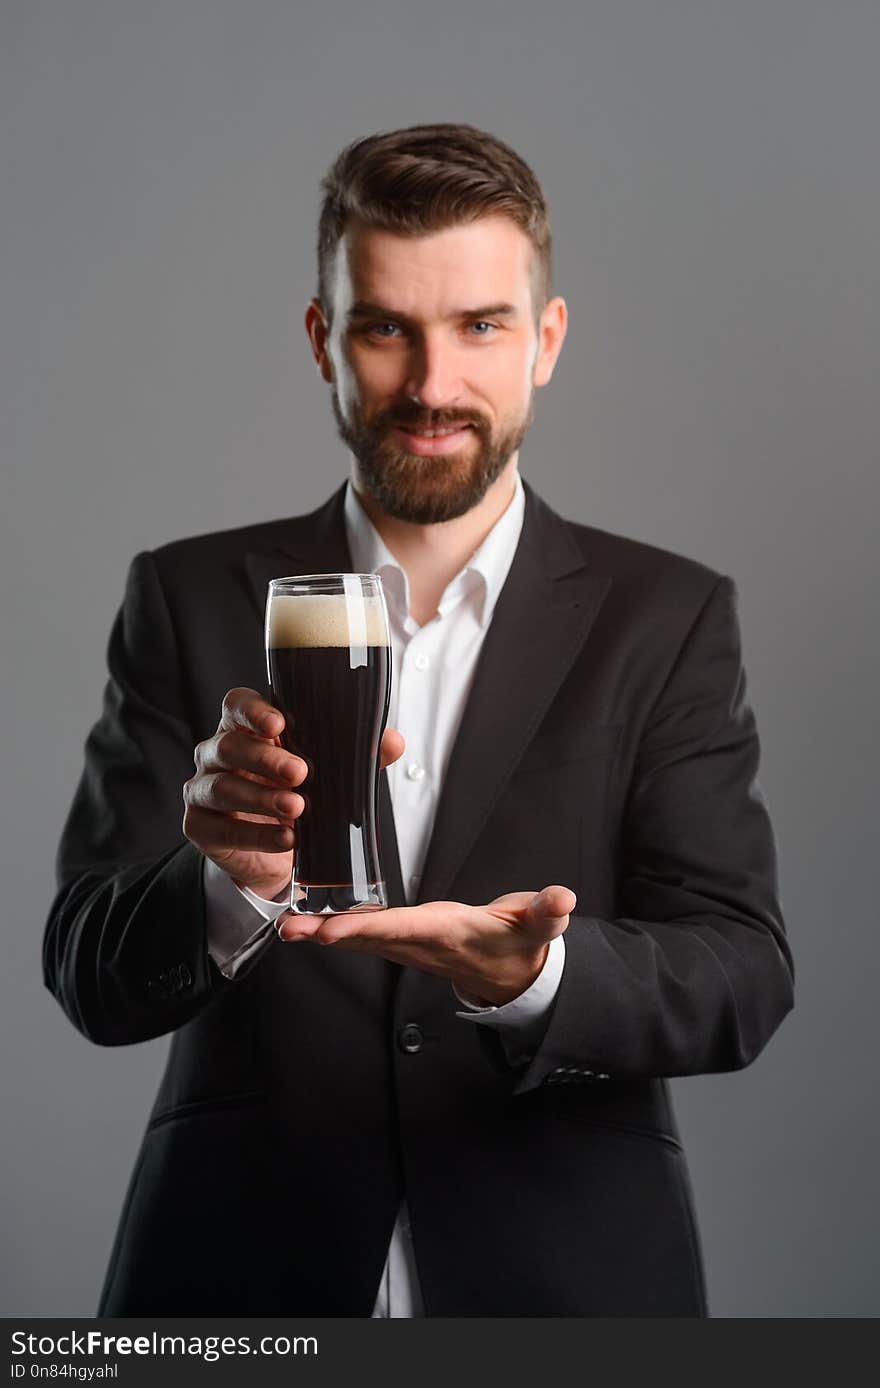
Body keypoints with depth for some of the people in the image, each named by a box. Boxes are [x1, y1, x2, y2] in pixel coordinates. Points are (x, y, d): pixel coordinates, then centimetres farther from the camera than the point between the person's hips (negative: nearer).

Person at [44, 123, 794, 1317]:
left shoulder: (668, 620, -3)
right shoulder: (192, 601, -2)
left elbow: (741, 975, -10)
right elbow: (92, 975, -7)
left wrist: (530, 976, -30)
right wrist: (232, 890, -28)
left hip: (562, 1276, 0)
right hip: (244, 1280, 0)